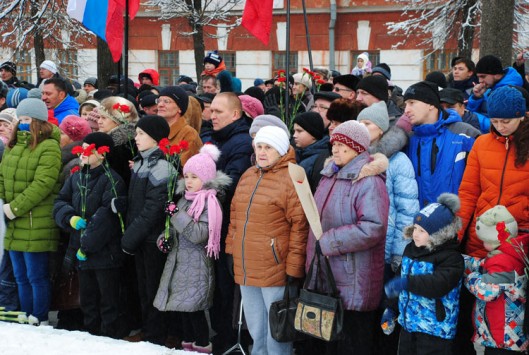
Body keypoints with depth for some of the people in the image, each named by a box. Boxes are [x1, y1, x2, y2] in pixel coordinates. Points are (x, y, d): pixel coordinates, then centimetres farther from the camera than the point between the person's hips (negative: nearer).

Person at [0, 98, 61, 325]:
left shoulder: (49, 147, -10)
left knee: (36, 277, 0)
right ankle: (25, 319, 25)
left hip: (36, 227, -8)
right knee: (21, 277, 15)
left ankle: (40, 321, 10)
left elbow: (42, 185, -18)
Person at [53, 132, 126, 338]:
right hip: (81, 252, 7)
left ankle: (110, 336, 12)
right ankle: (91, 334, 32)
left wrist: (87, 246, -20)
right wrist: (71, 218, -14)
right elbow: (60, 203, 8)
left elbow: (106, 217, -20)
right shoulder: (76, 178, 10)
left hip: (104, 252, -7)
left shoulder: (112, 180, -13)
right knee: (87, 298, 19)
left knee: (108, 300, 2)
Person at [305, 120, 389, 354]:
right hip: (324, 279, 9)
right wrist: (312, 261, 17)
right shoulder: (329, 177, 12)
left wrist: (329, 242, -22)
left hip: (352, 285, -9)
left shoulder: (368, 181, -16)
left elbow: (374, 228, -27)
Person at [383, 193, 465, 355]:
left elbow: (439, 284, -35)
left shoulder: (450, 257, -18)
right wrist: (391, 308, 19)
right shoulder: (411, 249, 7)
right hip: (408, 323, 8)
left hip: (435, 329, -8)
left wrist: (407, 282, -41)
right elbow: (399, 279, 19)